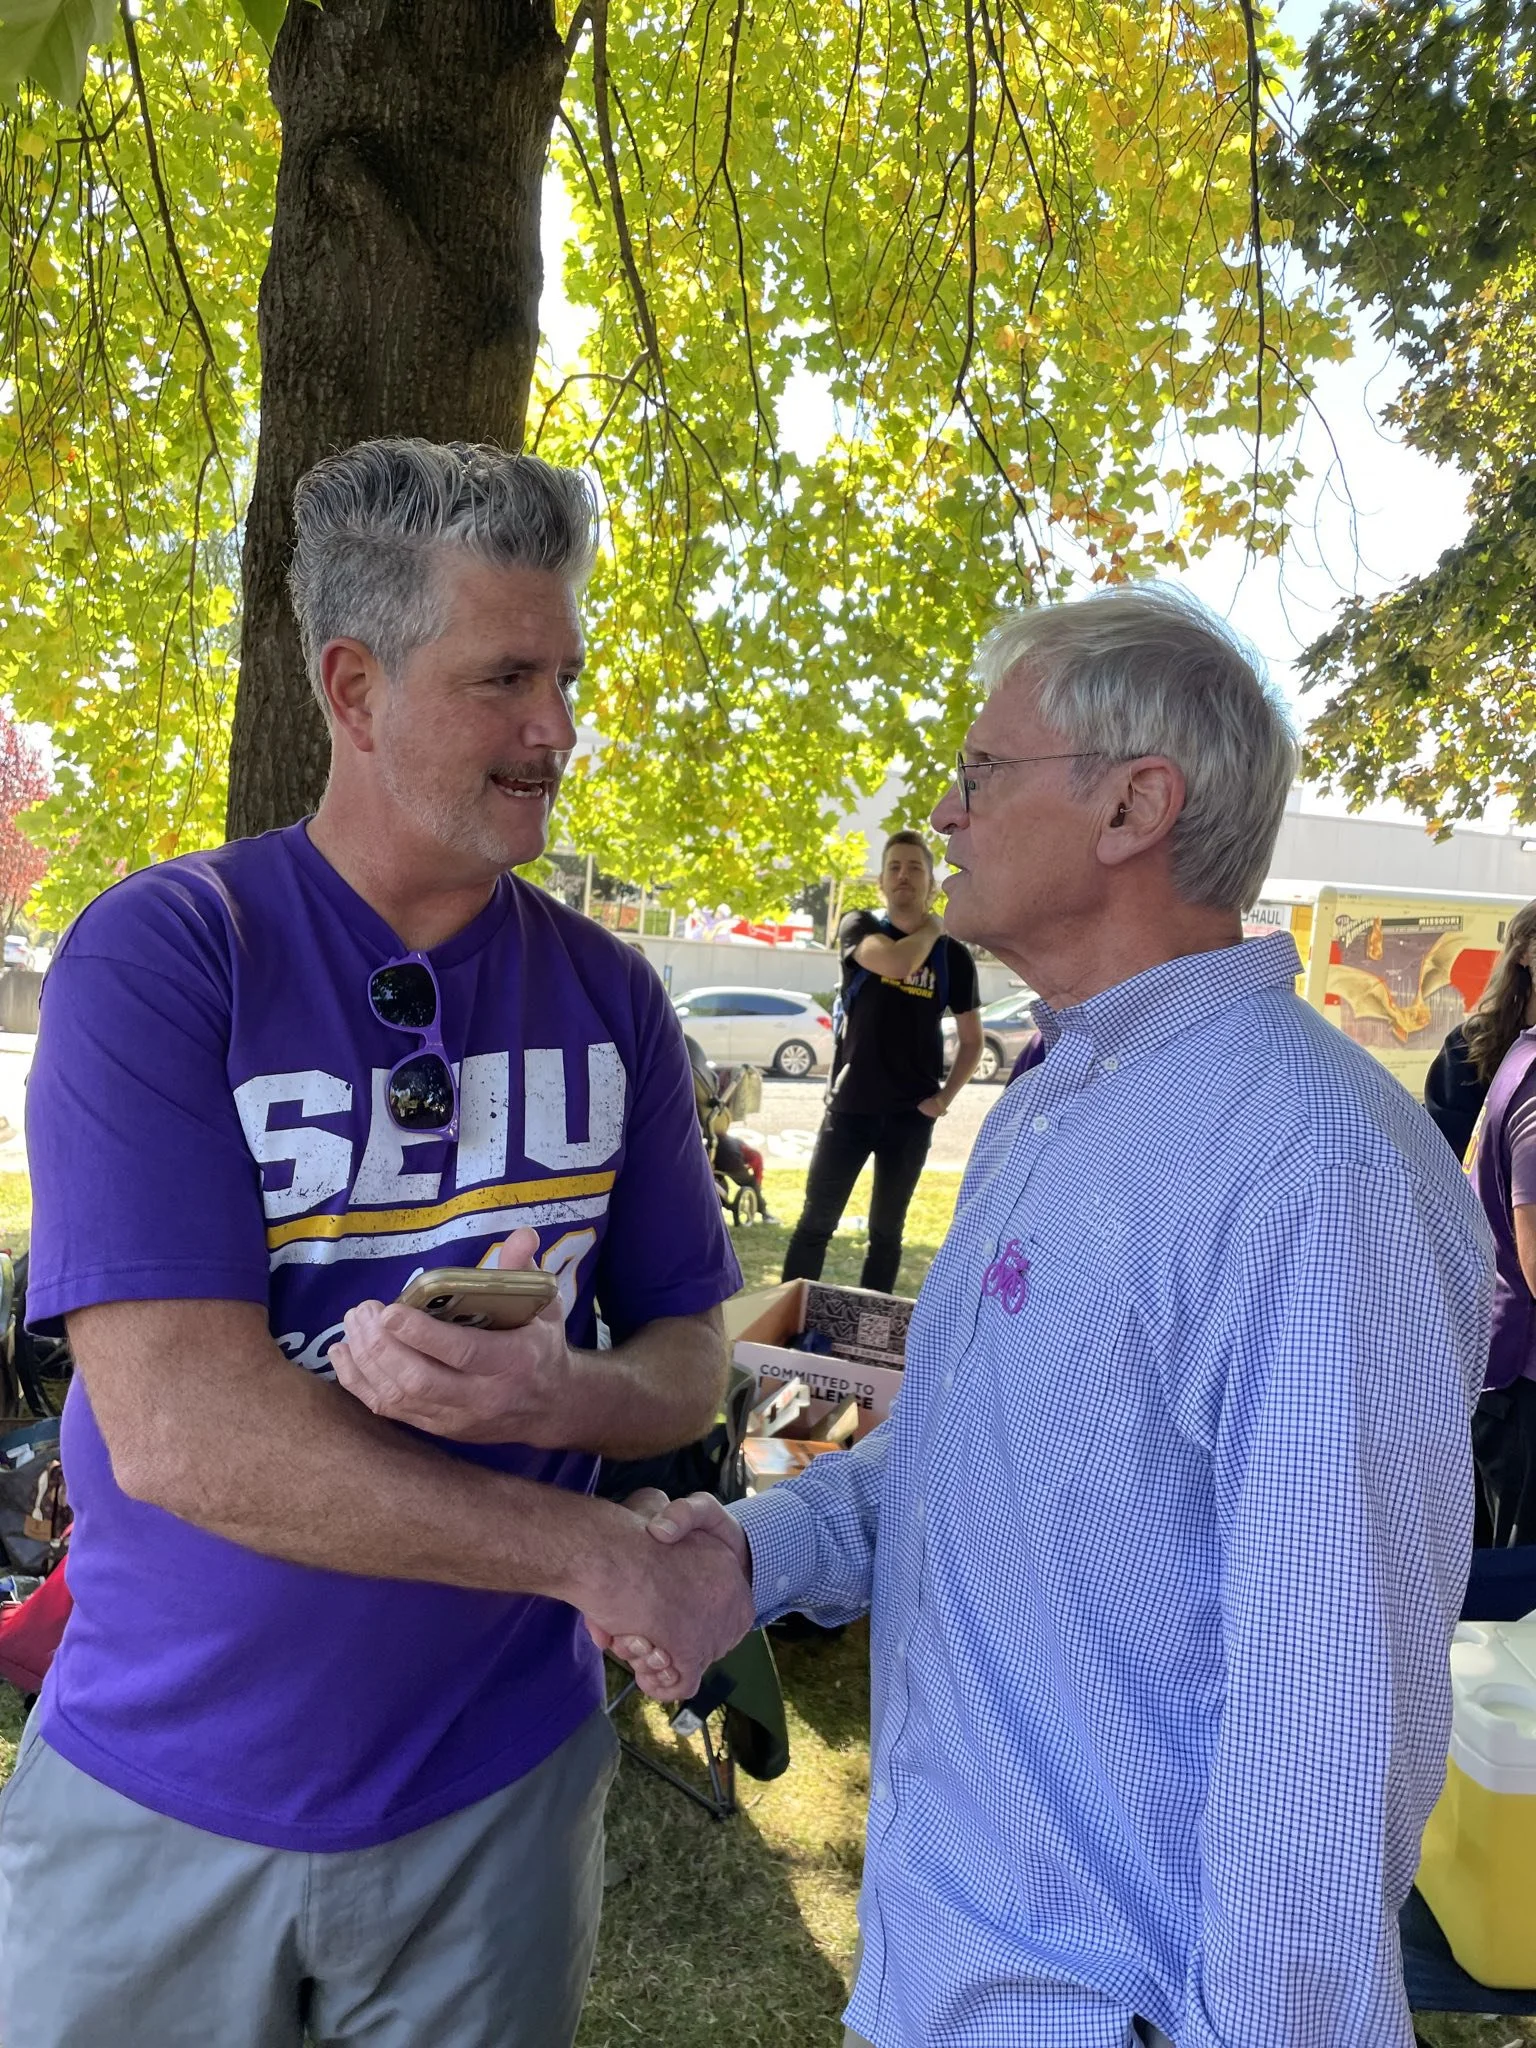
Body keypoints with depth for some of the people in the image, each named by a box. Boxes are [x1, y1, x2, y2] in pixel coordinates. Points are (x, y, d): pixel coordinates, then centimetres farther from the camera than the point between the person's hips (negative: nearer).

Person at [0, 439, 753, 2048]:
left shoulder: (609, 995, -4)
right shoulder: (159, 956, -15)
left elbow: (688, 1358, 0)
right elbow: (177, 1429, -23)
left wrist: (560, 1397, -23)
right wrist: (599, 1553, -21)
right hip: (157, 1795, -2)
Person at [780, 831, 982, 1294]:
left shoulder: (953, 955, 3)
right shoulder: (859, 927, -1)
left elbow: (972, 1039, 10)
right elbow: (896, 963, -23)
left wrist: (944, 1098, -3)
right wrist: (931, 929, -6)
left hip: (912, 1115, 2)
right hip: (850, 1106, -1)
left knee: (886, 1231, 10)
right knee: (816, 1222, 2)